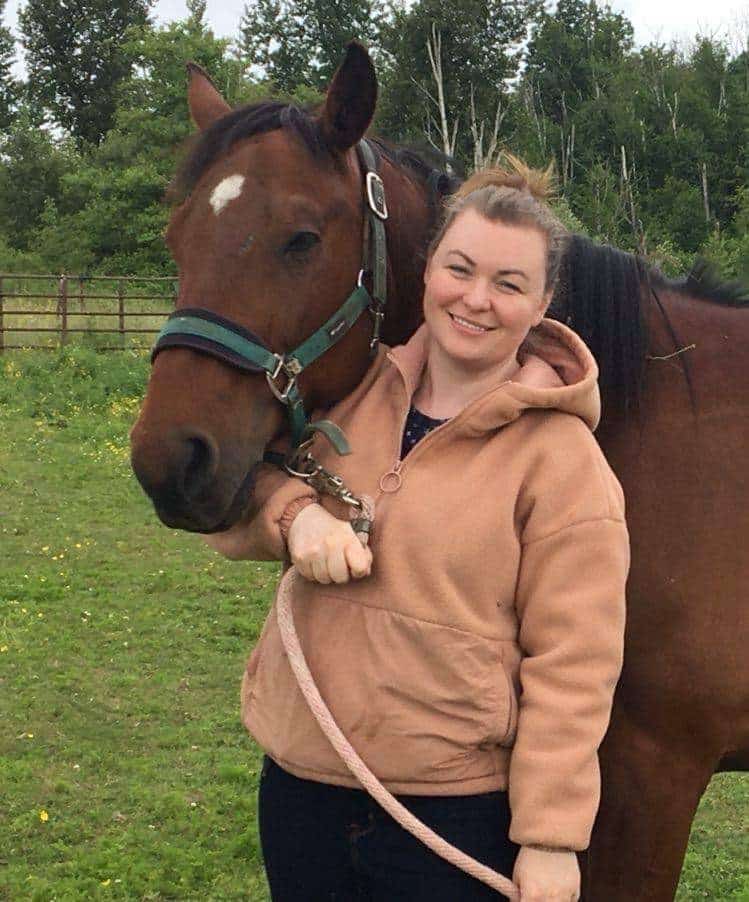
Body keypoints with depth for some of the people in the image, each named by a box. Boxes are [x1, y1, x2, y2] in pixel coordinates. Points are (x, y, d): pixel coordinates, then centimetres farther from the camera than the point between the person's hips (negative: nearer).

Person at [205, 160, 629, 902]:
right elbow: (227, 517, 8)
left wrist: (551, 838, -13)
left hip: (458, 812, -4)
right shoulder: (350, 394, 3)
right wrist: (294, 513, -14)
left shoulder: (562, 458, -11)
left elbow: (573, 665, -11)